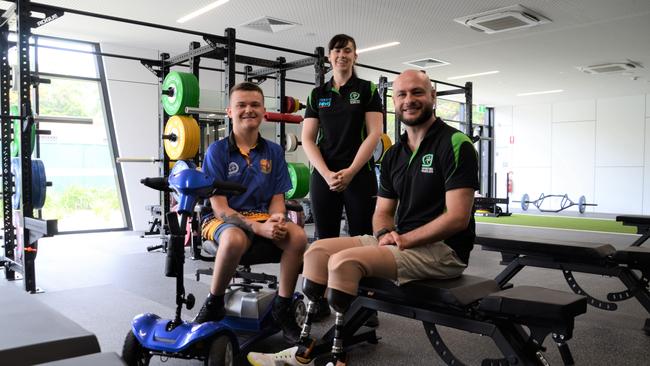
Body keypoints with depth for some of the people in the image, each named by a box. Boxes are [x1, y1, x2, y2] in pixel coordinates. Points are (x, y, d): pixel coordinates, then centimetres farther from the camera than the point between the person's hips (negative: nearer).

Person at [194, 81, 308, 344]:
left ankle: (282, 307, -8)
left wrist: (276, 219, -19)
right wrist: (258, 227, -25)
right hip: (223, 218, -3)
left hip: (262, 217, 4)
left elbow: (277, 197, 6)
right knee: (234, 239, -39)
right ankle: (213, 305, -12)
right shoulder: (218, 150, -6)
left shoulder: (274, 151, 5)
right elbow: (219, 206, -11)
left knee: (297, 236, -28)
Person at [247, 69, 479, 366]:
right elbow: (383, 213, 14)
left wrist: (404, 240, -17)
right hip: (403, 242, 8)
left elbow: (457, 217, -19)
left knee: (344, 261, -26)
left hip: (442, 249, -8)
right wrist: (385, 234, -9)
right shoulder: (394, 154, 12)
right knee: (318, 250, -2)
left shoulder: (455, 144, -12)